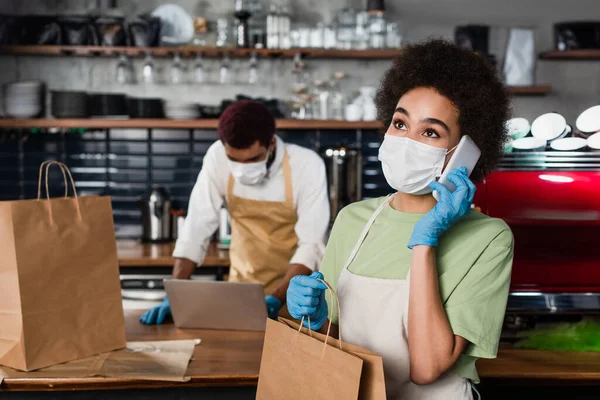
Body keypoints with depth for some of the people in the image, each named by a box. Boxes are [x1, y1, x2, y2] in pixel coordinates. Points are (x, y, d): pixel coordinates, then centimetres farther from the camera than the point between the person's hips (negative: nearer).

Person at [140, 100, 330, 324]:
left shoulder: (307, 166, -17)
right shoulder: (218, 157, -11)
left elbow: (311, 245, -17)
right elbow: (197, 228, -8)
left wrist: (275, 300, -28)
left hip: (294, 292, -3)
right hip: (243, 290, 3)